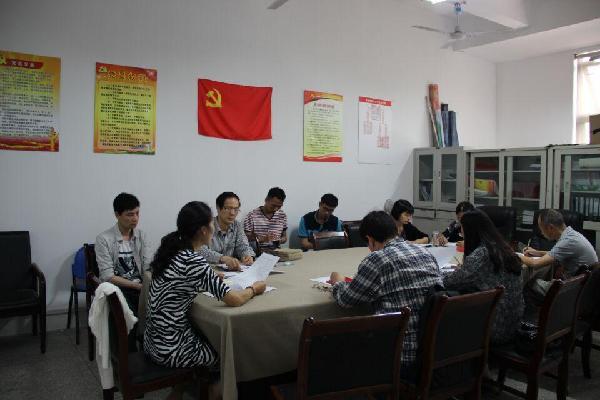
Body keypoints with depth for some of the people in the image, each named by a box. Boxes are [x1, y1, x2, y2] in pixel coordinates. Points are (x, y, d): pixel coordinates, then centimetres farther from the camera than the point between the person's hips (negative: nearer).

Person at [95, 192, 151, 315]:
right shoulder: (104, 239, -7)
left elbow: (148, 267, 1)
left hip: (140, 285, 4)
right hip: (116, 288, -4)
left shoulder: (142, 236, 7)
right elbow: (108, 277, -11)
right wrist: (137, 285, -19)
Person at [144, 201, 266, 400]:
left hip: (154, 339, 8)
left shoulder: (171, 249, 0)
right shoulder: (192, 261, -25)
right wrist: (253, 289, -5)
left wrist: (211, 278, 15)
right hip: (171, 350, -7)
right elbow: (234, 300, -25)